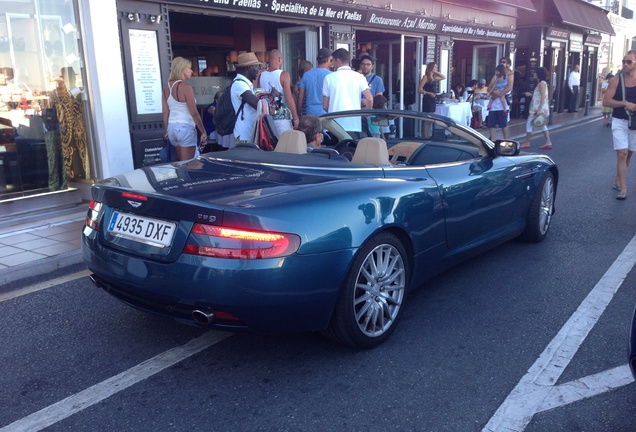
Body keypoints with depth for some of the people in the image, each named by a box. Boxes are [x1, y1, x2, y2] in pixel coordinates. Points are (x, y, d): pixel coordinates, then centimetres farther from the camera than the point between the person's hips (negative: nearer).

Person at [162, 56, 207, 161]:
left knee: (181, 163, 18)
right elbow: (194, 113, -14)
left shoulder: (167, 86, 8)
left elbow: (165, 112, 11)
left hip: (172, 127, 8)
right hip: (185, 128, -8)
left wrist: (167, 130, 19)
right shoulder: (185, 87, -13)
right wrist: (204, 132, -9)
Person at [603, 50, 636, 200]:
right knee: (622, 154, -9)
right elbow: (606, 101, -10)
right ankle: (623, 189, -6)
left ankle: (618, 180, 32)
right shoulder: (617, 80, -7)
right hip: (620, 122, -2)